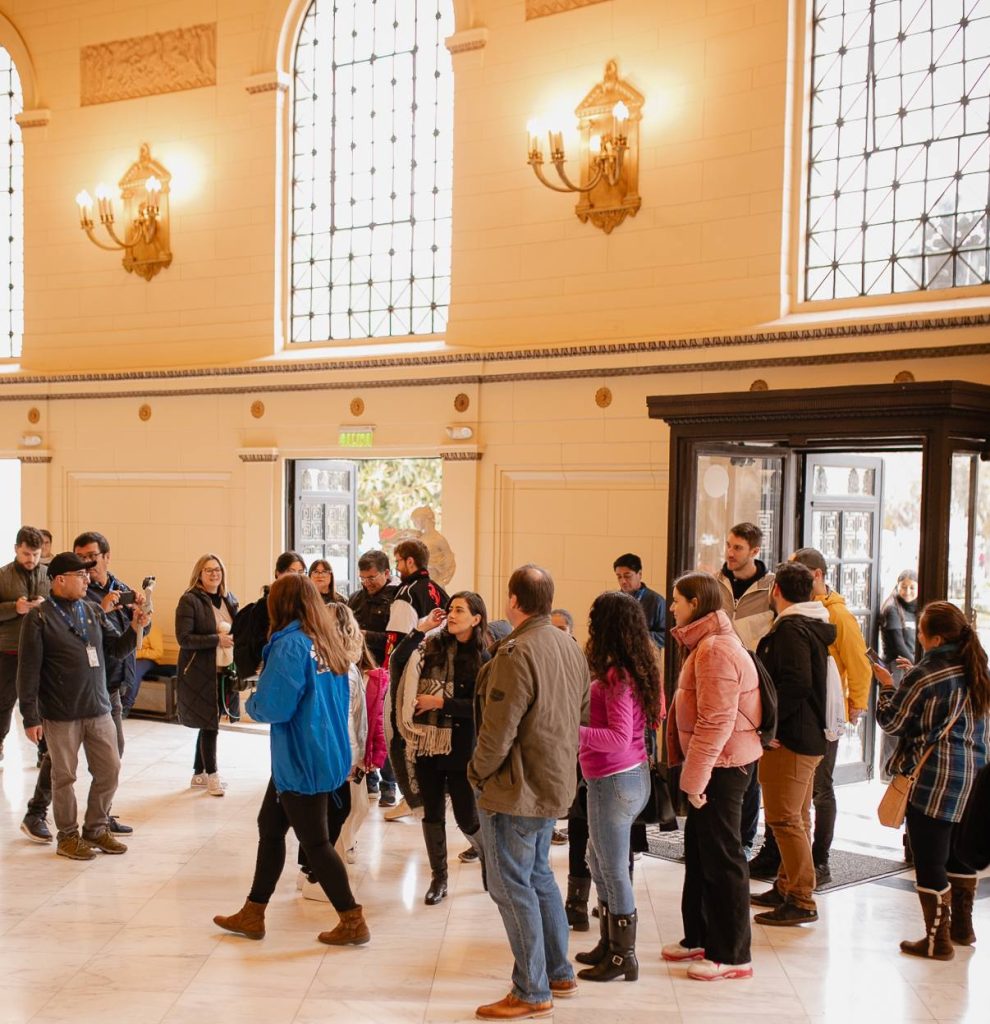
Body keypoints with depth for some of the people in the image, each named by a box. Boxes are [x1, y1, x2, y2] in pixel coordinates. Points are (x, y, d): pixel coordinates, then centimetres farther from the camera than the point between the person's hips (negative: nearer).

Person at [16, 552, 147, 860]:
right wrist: (30, 717, -11)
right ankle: (68, 837, 22)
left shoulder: (93, 611, 6)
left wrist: (135, 629, -10)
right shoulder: (39, 617, -9)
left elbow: (117, 650, 10)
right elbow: (28, 671, -9)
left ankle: (96, 830, 27)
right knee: (64, 777, 6)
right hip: (61, 715, -5)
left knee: (109, 771, 10)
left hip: (99, 710, 5)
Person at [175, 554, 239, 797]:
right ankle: (212, 776, 10)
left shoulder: (229, 600, 10)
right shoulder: (190, 600, -9)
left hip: (224, 671, 6)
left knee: (209, 723, 14)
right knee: (209, 724, -3)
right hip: (199, 673, -6)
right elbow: (184, 638, -16)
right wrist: (217, 640, -22)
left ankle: (199, 773, 27)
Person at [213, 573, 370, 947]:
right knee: (270, 827, 18)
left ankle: (353, 922, 12)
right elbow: (339, 698, 16)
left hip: (301, 760, -9)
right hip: (326, 752, 9)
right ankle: (253, 915, 28)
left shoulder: (289, 644, -19)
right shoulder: (329, 643, 6)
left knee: (314, 842, 3)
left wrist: (252, 702, -2)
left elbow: (273, 707, -23)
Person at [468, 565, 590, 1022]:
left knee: (513, 887, 2)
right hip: (555, 783, 9)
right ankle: (559, 972, 30)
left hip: (515, 789, -9)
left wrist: (477, 772, -6)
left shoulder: (516, 652, -22)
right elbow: (581, 715, 12)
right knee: (539, 876, 21)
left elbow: (498, 730, -22)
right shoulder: (570, 647, 6)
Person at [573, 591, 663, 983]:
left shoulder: (616, 676, -21)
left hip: (614, 782, -10)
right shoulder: (640, 669, 6)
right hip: (633, 775, 10)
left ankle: (623, 957, 14)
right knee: (599, 863, 22)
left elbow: (620, 739, -24)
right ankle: (609, 944, 33)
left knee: (613, 869, 3)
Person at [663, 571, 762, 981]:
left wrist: (695, 777, -21)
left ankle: (731, 955, 9)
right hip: (711, 764, 11)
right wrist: (692, 772, 16)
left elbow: (716, 723, -24)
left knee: (721, 858, -2)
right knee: (699, 851, 18)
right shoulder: (706, 644, 14)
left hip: (722, 766, -11)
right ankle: (699, 938, 30)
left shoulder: (716, 650, -20)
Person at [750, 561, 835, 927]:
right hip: (810, 735, 11)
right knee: (796, 818, 17)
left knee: (784, 818, -7)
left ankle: (802, 901, -4)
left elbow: (796, 683, -27)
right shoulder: (814, 626, 15)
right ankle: (786, 888, 27)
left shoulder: (791, 628, -16)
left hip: (790, 737, -11)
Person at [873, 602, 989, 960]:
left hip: (933, 781, -8)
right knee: (960, 854, 20)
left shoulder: (924, 676, -18)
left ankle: (937, 940, 6)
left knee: (929, 862, 1)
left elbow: (891, 722, -9)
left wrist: (887, 685, 7)